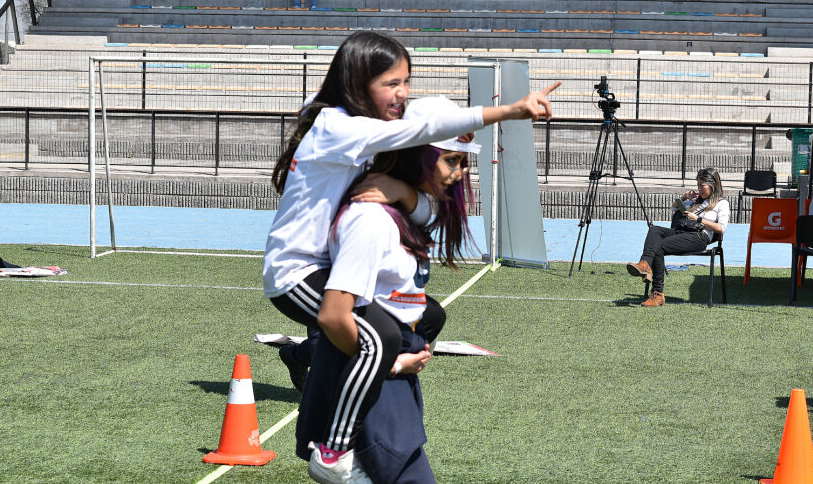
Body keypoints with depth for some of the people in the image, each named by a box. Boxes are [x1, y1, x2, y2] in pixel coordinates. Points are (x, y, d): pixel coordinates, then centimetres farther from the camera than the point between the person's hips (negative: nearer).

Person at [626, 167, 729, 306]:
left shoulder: (722, 204, 12)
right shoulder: (697, 200, 34)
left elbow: (721, 229, -2)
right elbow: (674, 208, 42)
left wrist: (698, 219, -4)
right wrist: (684, 198, 23)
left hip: (700, 236, -7)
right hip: (681, 232, 7)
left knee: (659, 247, -29)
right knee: (654, 230, -27)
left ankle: (658, 294, -37)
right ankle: (645, 265, -50)